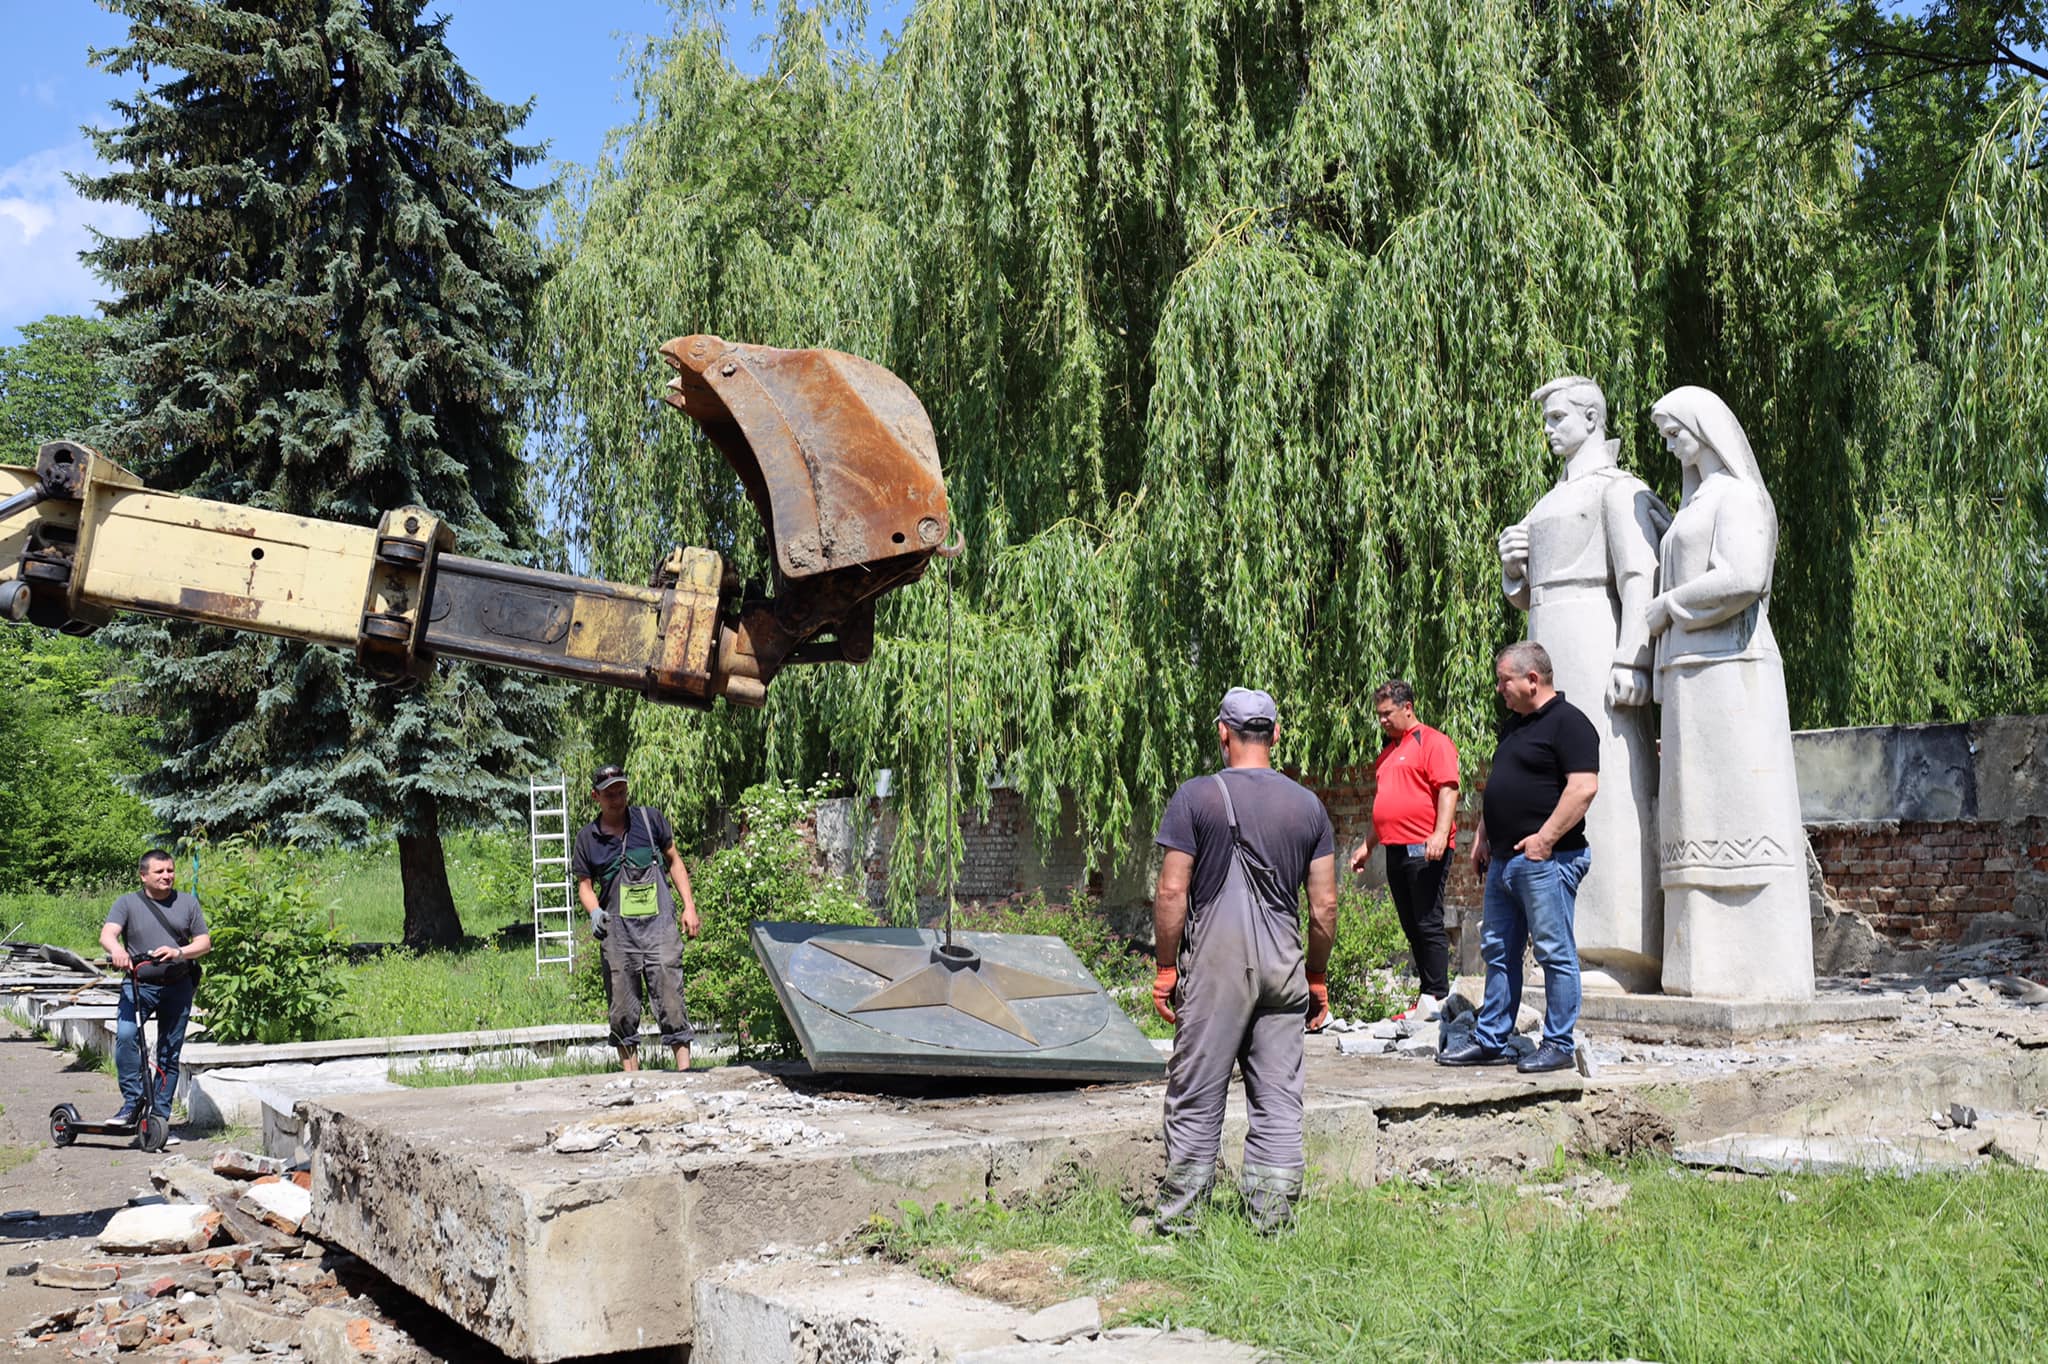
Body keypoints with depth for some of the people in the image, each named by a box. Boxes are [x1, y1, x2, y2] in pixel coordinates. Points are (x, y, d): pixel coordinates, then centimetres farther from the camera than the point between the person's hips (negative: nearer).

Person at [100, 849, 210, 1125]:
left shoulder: (187, 902, 10)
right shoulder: (128, 903, 4)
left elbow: (205, 942, 7)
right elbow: (107, 934, -11)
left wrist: (179, 952, -14)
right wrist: (117, 949, -34)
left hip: (177, 987, 2)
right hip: (138, 984, -2)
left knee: (170, 1051, 6)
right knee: (125, 1035, -27)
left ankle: (159, 1116, 16)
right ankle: (133, 1100, -17)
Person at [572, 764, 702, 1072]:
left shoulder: (650, 819, 5)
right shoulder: (588, 837, 7)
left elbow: (674, 861, 12)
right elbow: (584, 884, 13)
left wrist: (689, 906, 6)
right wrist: (594, 911, -9)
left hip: (659, 926, -1)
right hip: (616, 932, 2)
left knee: (671, 999, -8)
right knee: (622, 1010, 5)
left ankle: (684, 1069, -6)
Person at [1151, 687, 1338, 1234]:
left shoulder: (1196, 797, -4)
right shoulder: (1307, 804, 6)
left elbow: (1172, 891, -8)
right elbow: (1324, 906, 5)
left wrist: (1166, 968, 0)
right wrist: (1317, 977, 15)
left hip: (1213, 966, -3)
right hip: (1283, 965, 3)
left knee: (1195, 1098, 4)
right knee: (1278, 1099, 8)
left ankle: (1180, 1216, 9)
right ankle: (1272, 1217, 11)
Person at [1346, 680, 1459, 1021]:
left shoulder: (1433, 742, -4)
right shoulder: (1387, 753, 23)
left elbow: (1448, 790, -13)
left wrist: (1440, 834, -24)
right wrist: (1367, 845, 27)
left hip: (1424, 850, -9)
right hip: (1396, 850, 9)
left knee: (1428, 925, -8)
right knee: (1412, 928, 8)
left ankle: (1437, 999, -5)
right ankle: (1428, 998, 12)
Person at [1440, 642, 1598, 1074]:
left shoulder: (1568, 723, -10)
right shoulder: (1516, 724, 19)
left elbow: (1584, 786, -20)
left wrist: (1545, 838, -21)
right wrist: (1482, 837, 20)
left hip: (1546, 859, -10)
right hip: (1505, 860, 10)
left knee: (1555, 953, -3)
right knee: (1498, 951, 12)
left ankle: (1558, 1045, 4)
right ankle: (1491, 1041, 18)